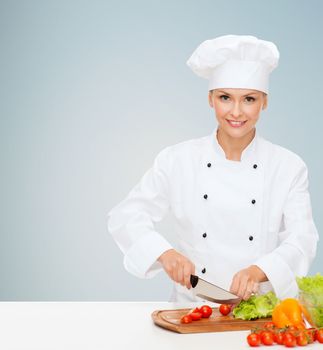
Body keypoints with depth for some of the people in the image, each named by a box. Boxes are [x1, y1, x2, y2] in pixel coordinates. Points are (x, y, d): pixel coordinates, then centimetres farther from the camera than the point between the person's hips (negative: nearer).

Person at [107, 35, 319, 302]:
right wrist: (164, 252, -16)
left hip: (262, 310, 0)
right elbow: (126, 217, 2)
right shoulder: (178, 160, 1)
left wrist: (259, 270, -24)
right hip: (192, 307, 0)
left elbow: (302, 240, -5)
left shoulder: (289, 167, 2)